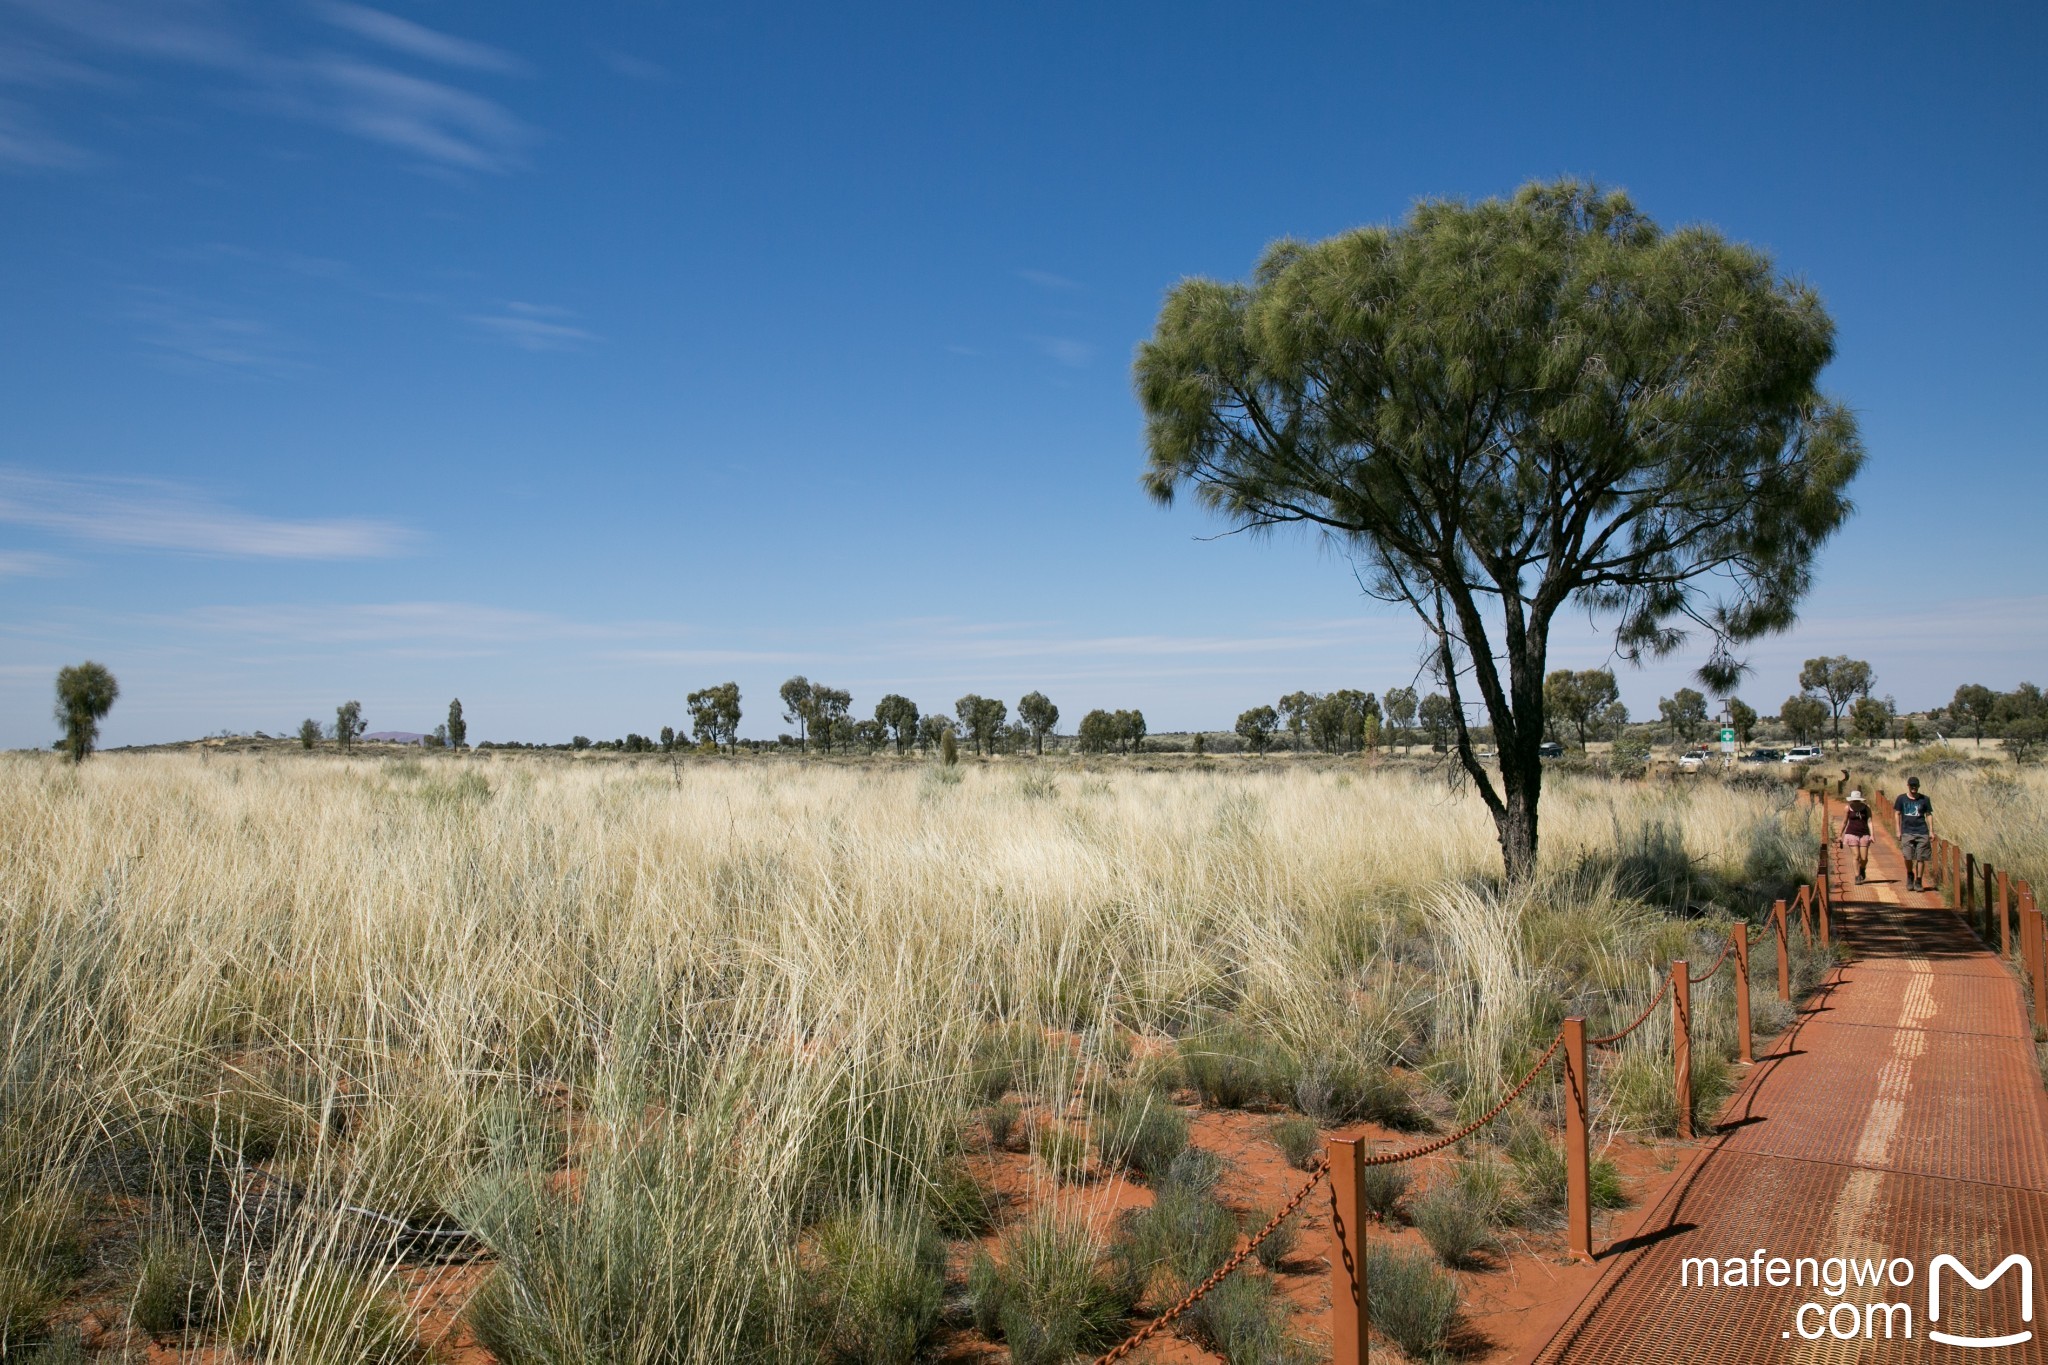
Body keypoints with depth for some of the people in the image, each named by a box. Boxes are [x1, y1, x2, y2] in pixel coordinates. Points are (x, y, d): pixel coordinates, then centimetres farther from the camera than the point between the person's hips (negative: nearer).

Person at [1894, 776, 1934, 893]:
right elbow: (1898, 814, 10)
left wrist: (1931, 831, 5)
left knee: (1920, 858, 0)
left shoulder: (1924, 799, 6)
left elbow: (1928, 815, 10)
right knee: (1908, 857, -11)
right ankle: (1910, 876, 17)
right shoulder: (1902, 799, 5)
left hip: (1922, 832, 1)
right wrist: (1898, 831, 5)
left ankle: (1918, 882, 10)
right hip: (1907, 832, -1)